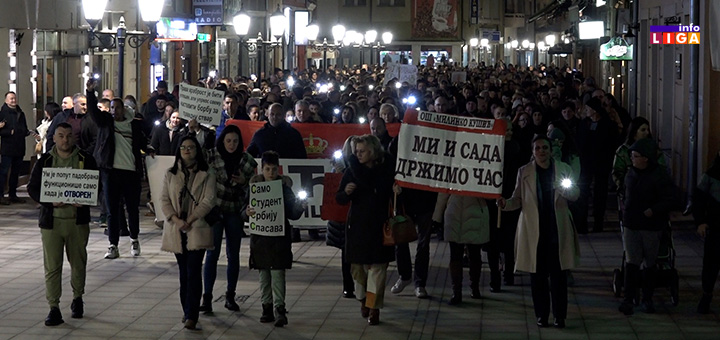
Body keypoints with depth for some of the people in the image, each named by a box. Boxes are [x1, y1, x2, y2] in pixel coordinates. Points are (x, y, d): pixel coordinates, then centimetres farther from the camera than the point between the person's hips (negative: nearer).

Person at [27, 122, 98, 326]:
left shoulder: (85, 160, 4)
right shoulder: (45, 161, 4)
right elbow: (32, 188, 3)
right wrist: (50, 201, -14)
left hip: (77, 219, 1)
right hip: (51, 220, 0)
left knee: (78, 262, 12)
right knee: (52, 265, -2)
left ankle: (77, 298, 32)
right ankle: (54, 308, 2)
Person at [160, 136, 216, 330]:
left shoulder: (206, 175, 1)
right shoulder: (171, 175, 10)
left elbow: (208, 201, -6)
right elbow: (165, 200, 3)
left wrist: (190, 220, -14)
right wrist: (177, 220, -12)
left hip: (197, 229, -3)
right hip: (176, 230, 3)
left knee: (193, 272, -11)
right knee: (184, 272, 11)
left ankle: (191, 316, -16)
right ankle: (187, 311, 20)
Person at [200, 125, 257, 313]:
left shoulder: (246, 160, 4)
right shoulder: (211, 155, -3)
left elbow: (253, 186, 10)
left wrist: (244, 181, -8)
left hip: (235, 211, 3)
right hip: (214, 208, -3)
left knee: (233, 255, 8)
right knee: (212, 253, -5)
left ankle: (230, 296, 18)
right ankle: (207, 297, -2)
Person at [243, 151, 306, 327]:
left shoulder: (284, 187, 2)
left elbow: (292, 214, 4)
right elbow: (244, 214, 3)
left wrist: (300, 208, -16)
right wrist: (247, 213, -20)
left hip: (280, 236, -2)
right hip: (259, 236, 2)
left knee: (278, 272, -7)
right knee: (263, 273, 8)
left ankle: (280, 309, -8)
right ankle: (267, 307, 16)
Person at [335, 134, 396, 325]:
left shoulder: (386, 170, -2)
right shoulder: (351, 171, 3)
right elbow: (339, 199, 3)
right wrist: (346, 192, -16)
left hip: (378, 226, -2)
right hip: (357, 225, 2)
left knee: (377, 267, -5)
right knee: (358, 266, 8)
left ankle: (374, 308, -3)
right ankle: (363, 299, 30)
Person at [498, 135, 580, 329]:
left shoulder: (563, 169, 8)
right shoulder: (524, 172, 6)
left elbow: (575, 195, 9)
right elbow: (518, 199, 5)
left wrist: (566, 190, -14)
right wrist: (505, 204, -16)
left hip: (557, 230, 0)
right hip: (534, 230, 0)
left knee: (558, 274, -2)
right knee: (538, 274, 3)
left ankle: (560, 316, 6)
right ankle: (542, 315, 14)